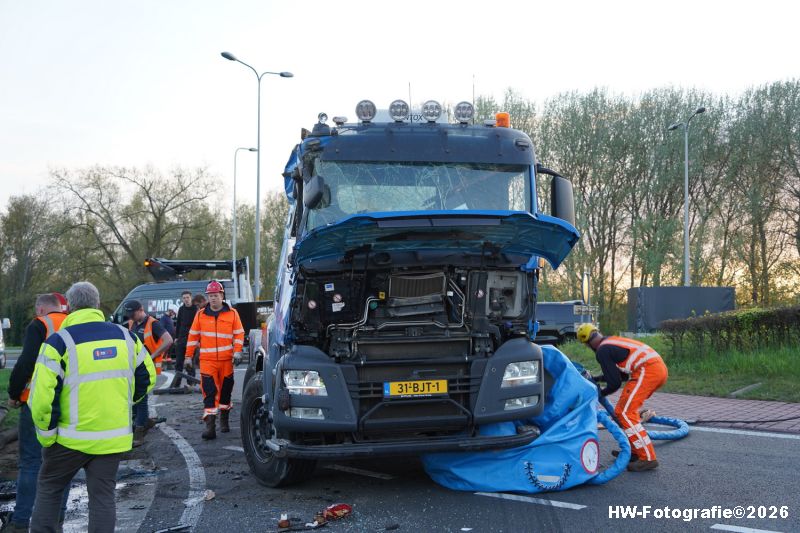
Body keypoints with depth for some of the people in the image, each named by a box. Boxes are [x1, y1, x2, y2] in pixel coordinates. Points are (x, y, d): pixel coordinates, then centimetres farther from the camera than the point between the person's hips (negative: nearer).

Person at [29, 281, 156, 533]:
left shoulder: (60, 341, -11)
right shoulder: (124, 336, 3)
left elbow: (42, 396, -17)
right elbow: (147, 377, 13)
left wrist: (46, 434, -5)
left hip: (71, 438, -3)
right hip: (113, 438, 3)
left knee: (48, 489, 18)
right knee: (103, 496, 10)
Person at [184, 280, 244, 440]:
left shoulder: (232, 313, 2)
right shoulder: (201, 314, 5)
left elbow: (239, 334, 5)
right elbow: (193, 335, 9)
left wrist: (237, 351, -7)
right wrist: (189, 356, 8)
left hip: (226, 360, 1)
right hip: (207, 360, -1)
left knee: (226, 390, 12)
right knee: (209, 392, -9)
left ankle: (224, 420, 30)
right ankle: (210, 426, -11)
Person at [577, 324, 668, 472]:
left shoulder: (602, 351, -4)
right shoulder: (613, 341, 24)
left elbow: (615, 383, -4)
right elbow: (620, 374, 31)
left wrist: (601, 393, 15)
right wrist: (597, 378, 35)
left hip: (648, 370, -10)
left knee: (625, 412, -8)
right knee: (628, 409, 21)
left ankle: (648, 458, -11)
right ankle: (634, 451, 27)